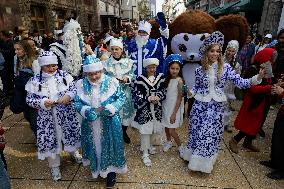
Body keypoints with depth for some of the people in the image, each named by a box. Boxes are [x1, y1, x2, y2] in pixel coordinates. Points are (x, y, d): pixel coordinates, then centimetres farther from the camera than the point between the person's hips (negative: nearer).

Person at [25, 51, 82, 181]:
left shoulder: (64, 75, -5)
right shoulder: (35, 81, -8)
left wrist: (68, 96, -22)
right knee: (50, 139, 10)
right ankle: (54, 166, 34)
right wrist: (43, 103, -23)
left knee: (70, 133, 18)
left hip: (66, 114, 2)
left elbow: (74, 90, -1)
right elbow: (29, 99, -5)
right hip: (47, 118, -1)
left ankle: (74, 152, 51)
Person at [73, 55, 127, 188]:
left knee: (109, 145, 10)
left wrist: (111, 108, -22)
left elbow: (122, 98, -6)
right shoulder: (81, 85, -5)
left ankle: (111, 170, 34)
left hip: (109, 123, -2)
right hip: (91, 124, 2)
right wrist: (86, 111, -23)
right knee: (94, 145, 18)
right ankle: (97, 168, 44)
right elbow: (77, 103, -2)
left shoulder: (112, 82, -11)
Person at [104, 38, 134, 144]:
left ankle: (124, 132, 34)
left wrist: (127, 78, -17)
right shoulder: (106, 63, -1)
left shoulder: (128, 62, 1)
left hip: (125, 92, 2)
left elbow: (132, 76, 3)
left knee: (126, 111, 10)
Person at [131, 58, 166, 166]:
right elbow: (136, 94, -8)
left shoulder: (161, 77, 1)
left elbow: (164, 91, 5)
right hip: (144, 109, -3)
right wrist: (149, 98, -20)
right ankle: (145, 154, 18)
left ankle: (149, 145, 42)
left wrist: (158, 97, -15)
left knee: (156, 129, 13)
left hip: (157, 108, 4)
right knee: (145, 130, 1)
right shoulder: (140, 79, -8)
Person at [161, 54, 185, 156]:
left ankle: (180, 146, 22)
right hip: (166, 106, 6)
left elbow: (180, 98, -15)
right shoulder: (167, 79, 1)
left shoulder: (179, 81, -16)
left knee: (171, 130, -2)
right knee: (166, 126, 18)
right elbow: (165, 93, 8)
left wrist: (174, 113, -15)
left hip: (174, 108, -6)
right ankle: (168, 142, 42)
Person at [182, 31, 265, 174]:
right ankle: (195, 159, 33)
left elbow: (240, 82, -8)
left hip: (217, 107, 0)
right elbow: (197, 87, 5)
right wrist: (191, 92, -15)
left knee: (212, 134, 8)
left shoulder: (225, 67, -4)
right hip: (200, 106, 1)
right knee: (197, 132, 10)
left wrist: (257, 78, -21)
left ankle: (204, 163, 30)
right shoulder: (200, 70, -2)